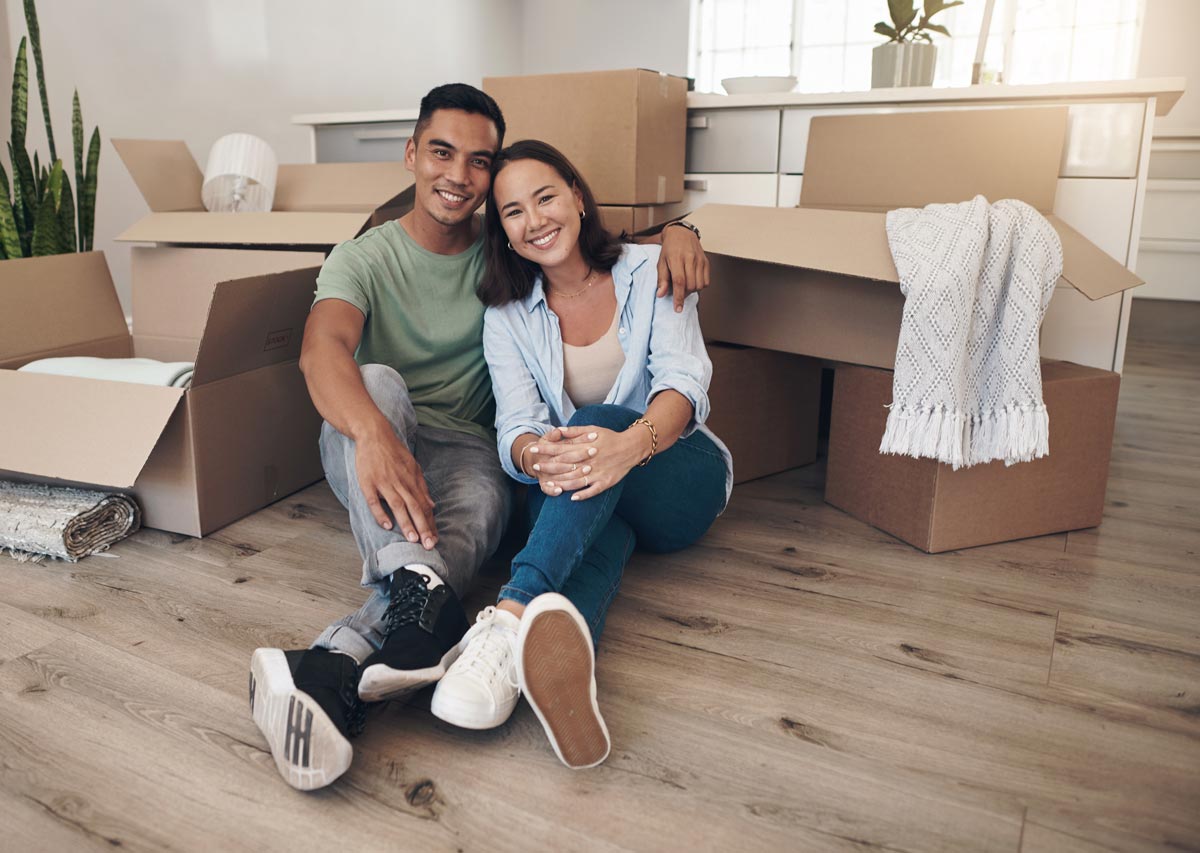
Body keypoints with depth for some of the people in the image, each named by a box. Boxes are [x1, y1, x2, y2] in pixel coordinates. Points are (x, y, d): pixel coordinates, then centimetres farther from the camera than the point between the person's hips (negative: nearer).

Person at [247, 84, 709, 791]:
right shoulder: (365, 259, -1)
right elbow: (323, 347, -21)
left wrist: (673, 232, -11)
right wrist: (374, 433, -44)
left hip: (466, 452, 1)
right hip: (371, 446, -1)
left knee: (481, 508, -34)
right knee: (375, 380, -34)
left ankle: (336, 666, -52)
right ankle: (421, 596, -52)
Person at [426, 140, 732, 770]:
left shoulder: (649, 272, -2)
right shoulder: (508, 316, 4)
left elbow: (685, 382, -18)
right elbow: (517, 425, -10)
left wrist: (629, 445, -42)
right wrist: (536, 455, -39)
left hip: (681, 479, -1)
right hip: (578, 504, 1)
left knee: (599, 421, -35)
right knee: (601, 532, -37)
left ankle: (511, 614, -56)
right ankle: (566, 656, -69)